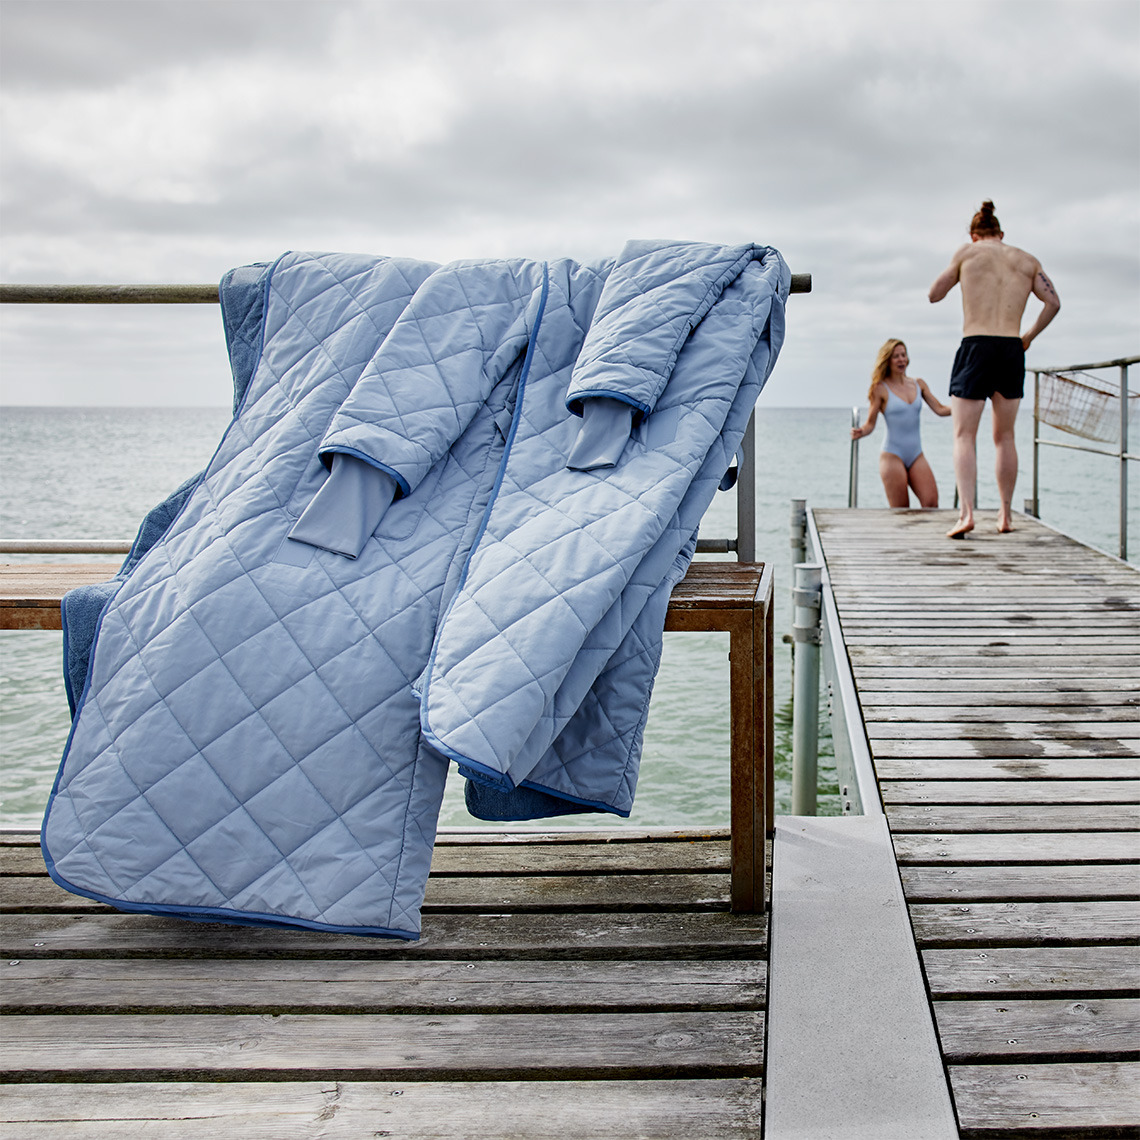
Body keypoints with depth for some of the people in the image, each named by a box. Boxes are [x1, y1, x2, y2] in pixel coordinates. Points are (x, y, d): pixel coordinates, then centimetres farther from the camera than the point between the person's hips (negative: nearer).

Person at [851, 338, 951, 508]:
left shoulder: (918, 384, 13)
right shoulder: (881, 389, -1)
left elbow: (940, 409, 11)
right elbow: (870, 423, -3)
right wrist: (860, 432, -23)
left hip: (916, 455, 4)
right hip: (892, 454, -4)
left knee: (931, 502, -13)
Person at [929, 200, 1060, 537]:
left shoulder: (968, 253, 6)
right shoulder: (1027, 261, 14)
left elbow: (934, 295, 10)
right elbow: (1053, 302, 5)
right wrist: (1030, 335, 17)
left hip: (976, 347, -3)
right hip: (1012, 350, 3)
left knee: (964, 436, -3)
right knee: (1005, 437, 14)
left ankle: (966, 511, -18)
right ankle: (1006, 515, 17)